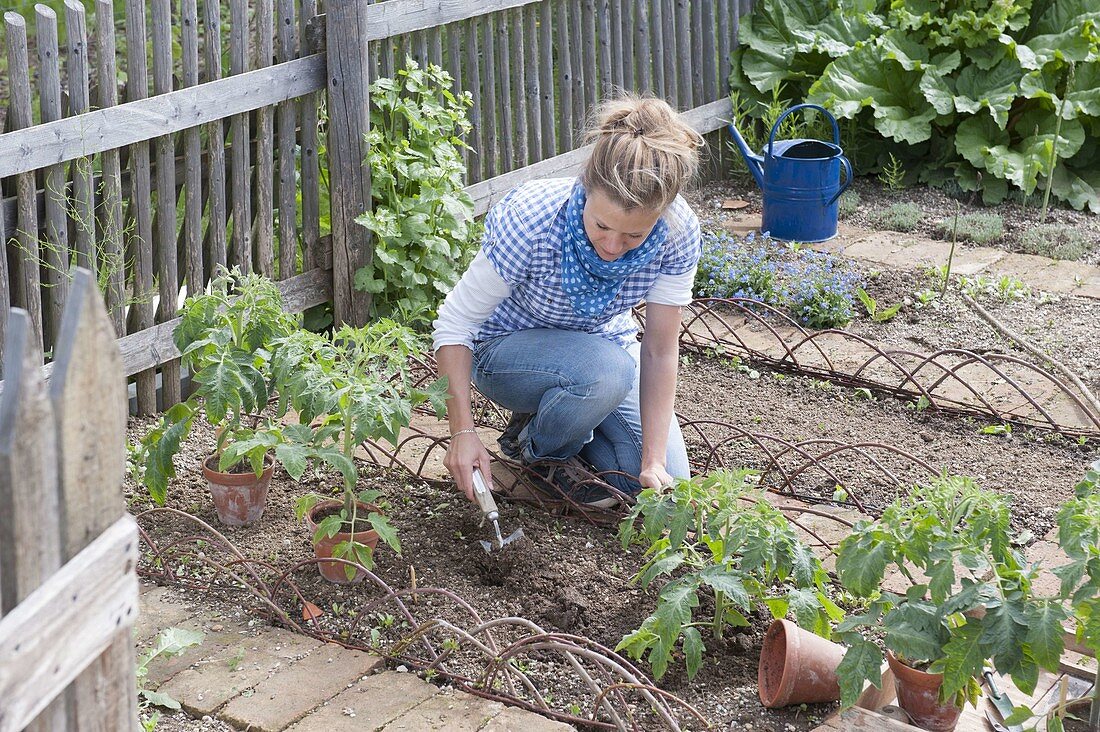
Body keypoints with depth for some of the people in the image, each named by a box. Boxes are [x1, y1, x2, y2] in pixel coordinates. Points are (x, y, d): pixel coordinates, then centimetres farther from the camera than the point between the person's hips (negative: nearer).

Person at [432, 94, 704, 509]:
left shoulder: (678, 232, -26)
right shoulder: (530, 219, -35)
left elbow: (660, 351, -18)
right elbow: (455, 323, -25)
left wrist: (654, 463, -22)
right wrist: (463, 432, -31)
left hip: (602, 342, 4)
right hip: (507, 349, -4)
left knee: (663, 485, -8)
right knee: (607, 371, -36)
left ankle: (561, 417, 18)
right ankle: (534, 448, -3)